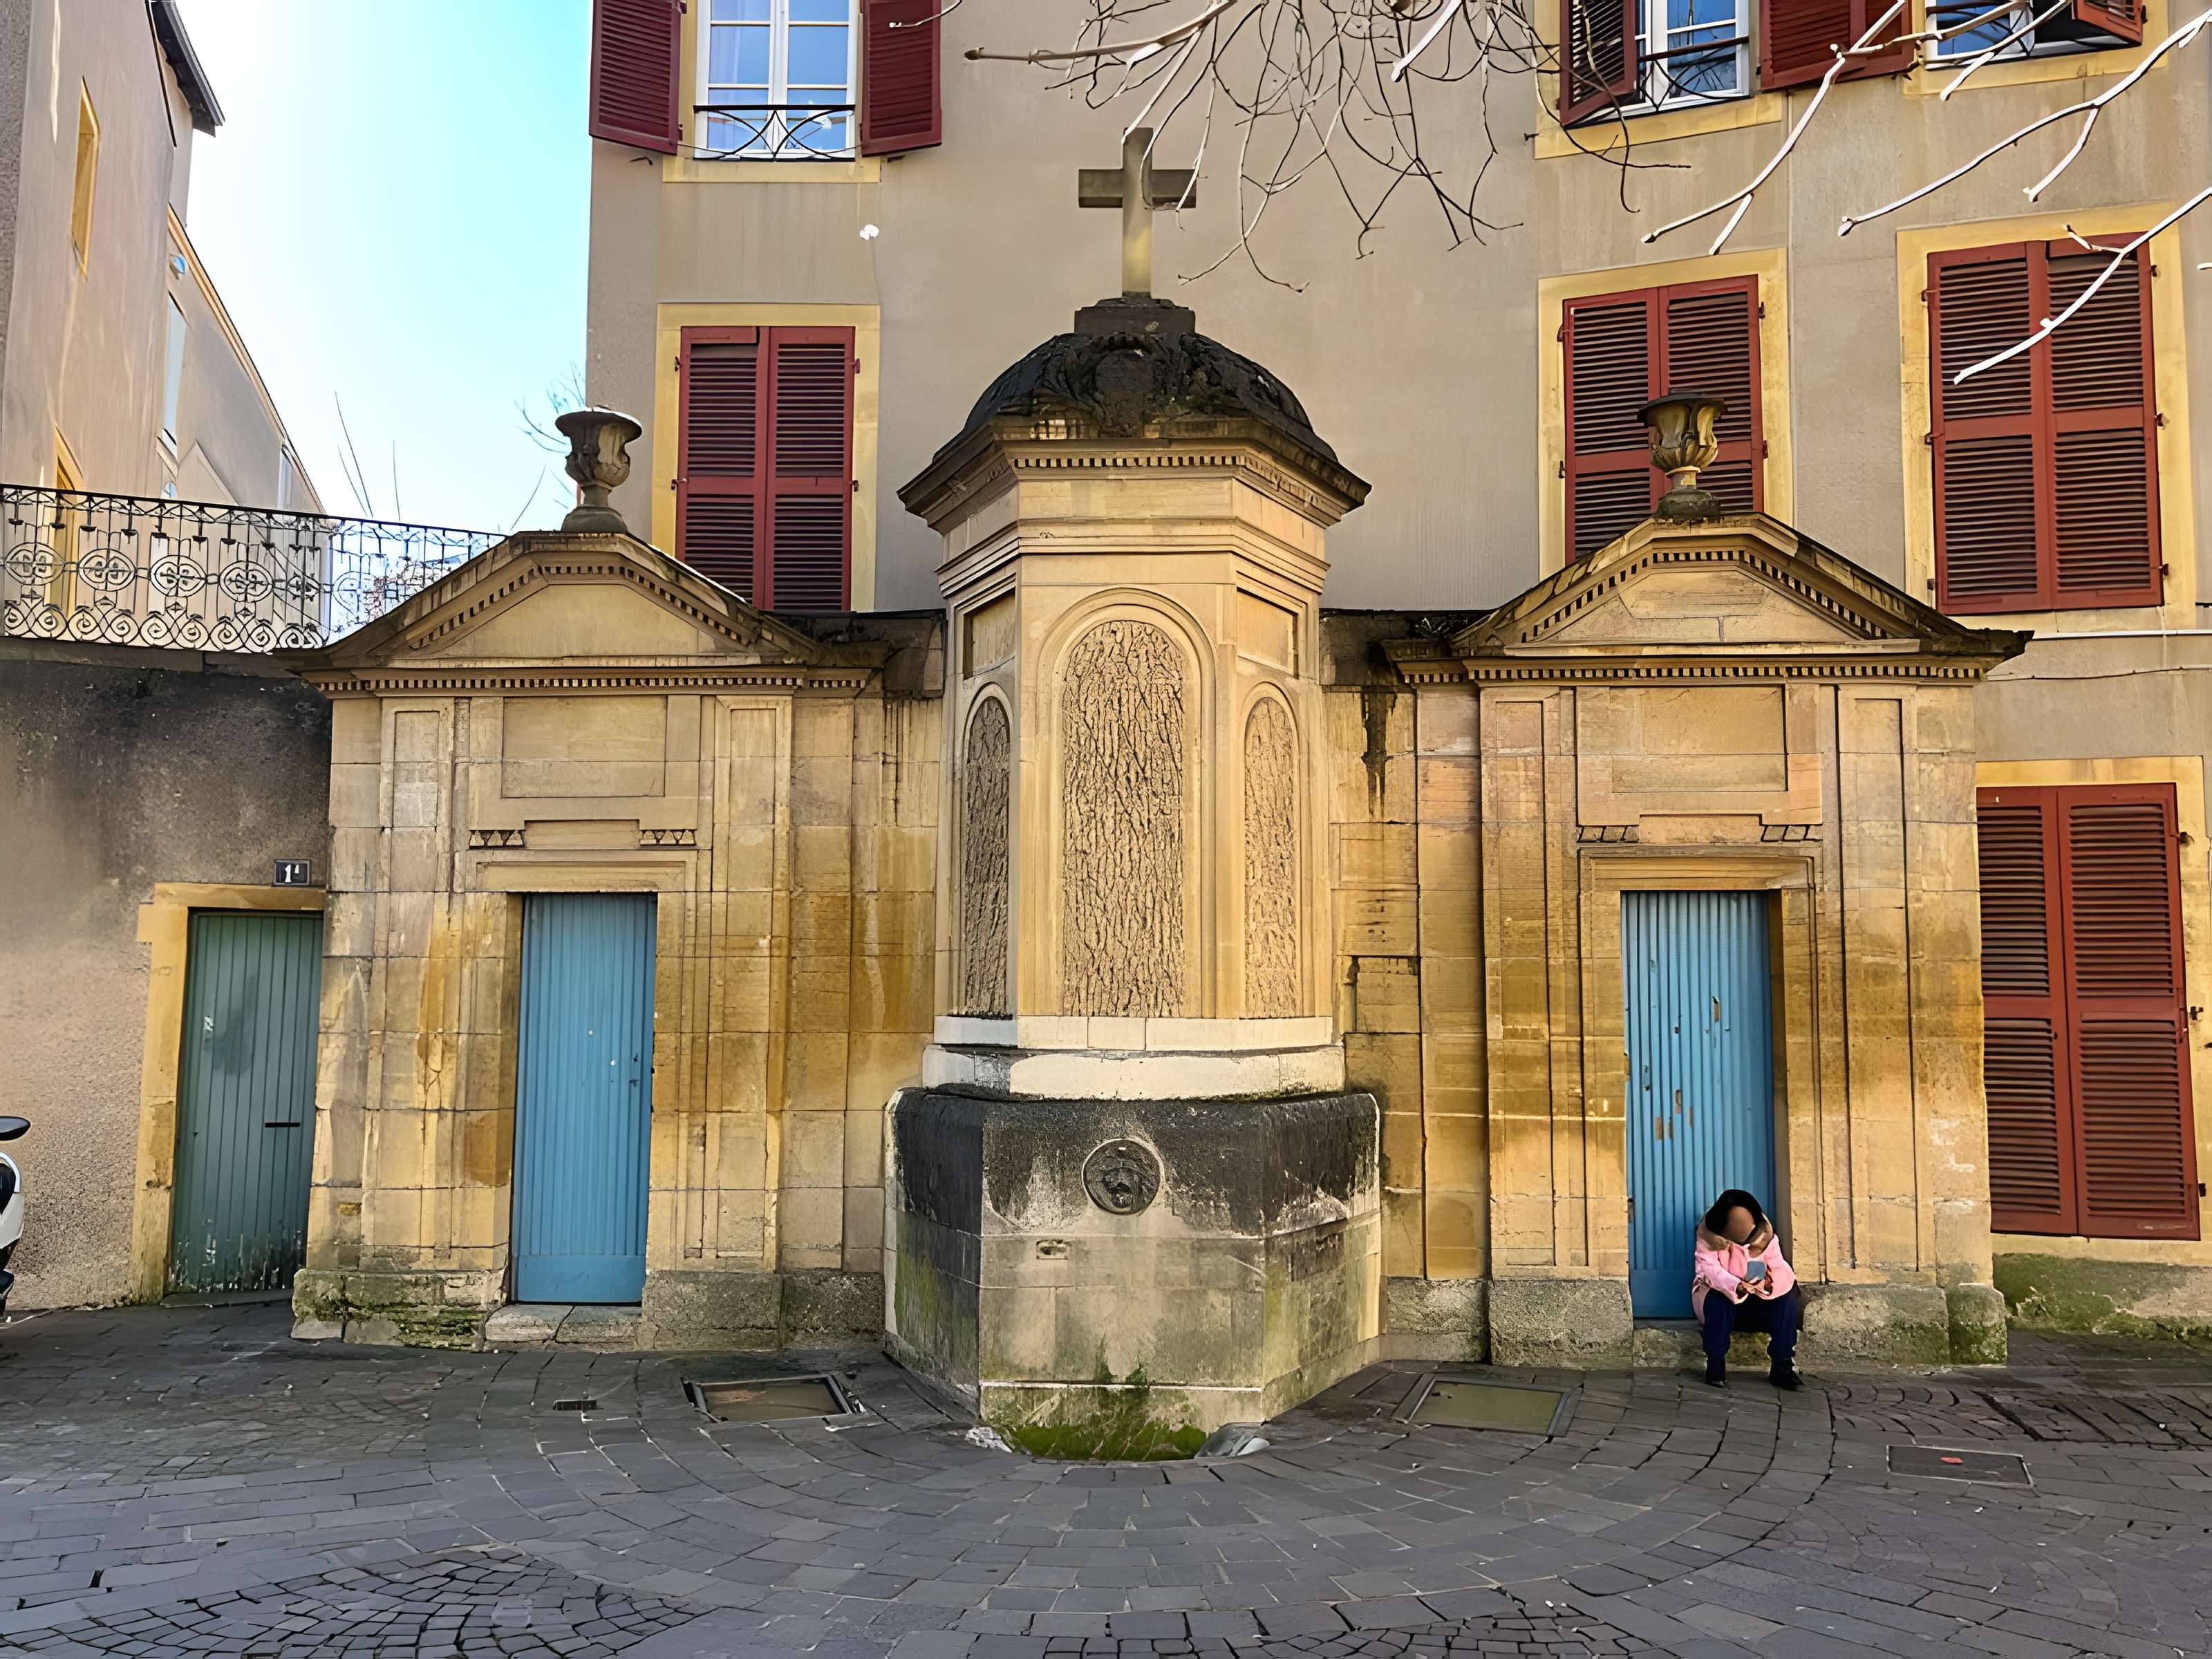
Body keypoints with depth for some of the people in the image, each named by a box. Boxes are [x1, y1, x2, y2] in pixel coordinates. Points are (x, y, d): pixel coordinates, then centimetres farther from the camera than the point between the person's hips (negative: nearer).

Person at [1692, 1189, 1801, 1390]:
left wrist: (1772, 1281, -41)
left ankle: (1781, 1366, -25)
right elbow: (1709, 1268, -27)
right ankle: (1715, 1365, -30)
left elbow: (1780, 1268, -16)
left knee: (1786, 1299, -25)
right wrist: (1736, 1286, -44)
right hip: (1718, 1293, -3)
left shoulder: (1765, 1233, -8)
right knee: (1719, 1299, -38)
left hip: (1758, 1297, 3)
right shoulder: (1709, 1234, -16)